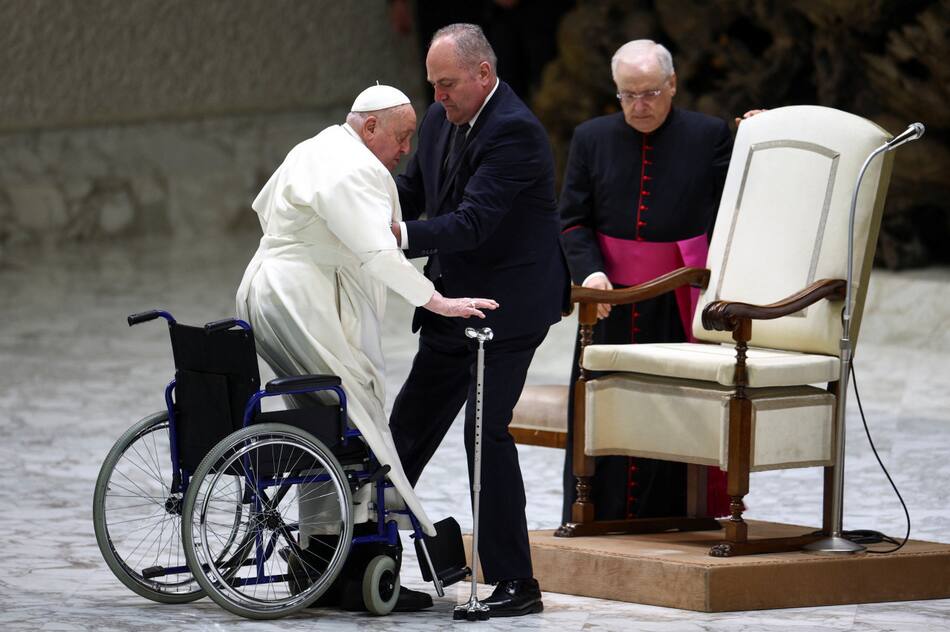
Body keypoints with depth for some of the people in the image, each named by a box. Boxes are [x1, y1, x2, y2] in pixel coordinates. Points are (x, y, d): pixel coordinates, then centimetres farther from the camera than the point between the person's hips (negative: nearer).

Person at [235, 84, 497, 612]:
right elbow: (378, 252, -25)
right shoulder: (352, 171, -16)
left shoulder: (314, 151, 18)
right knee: (356, 429, -13)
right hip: (303, 308, -11)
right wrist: (436, 301, -26)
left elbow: (263, 207, 31)